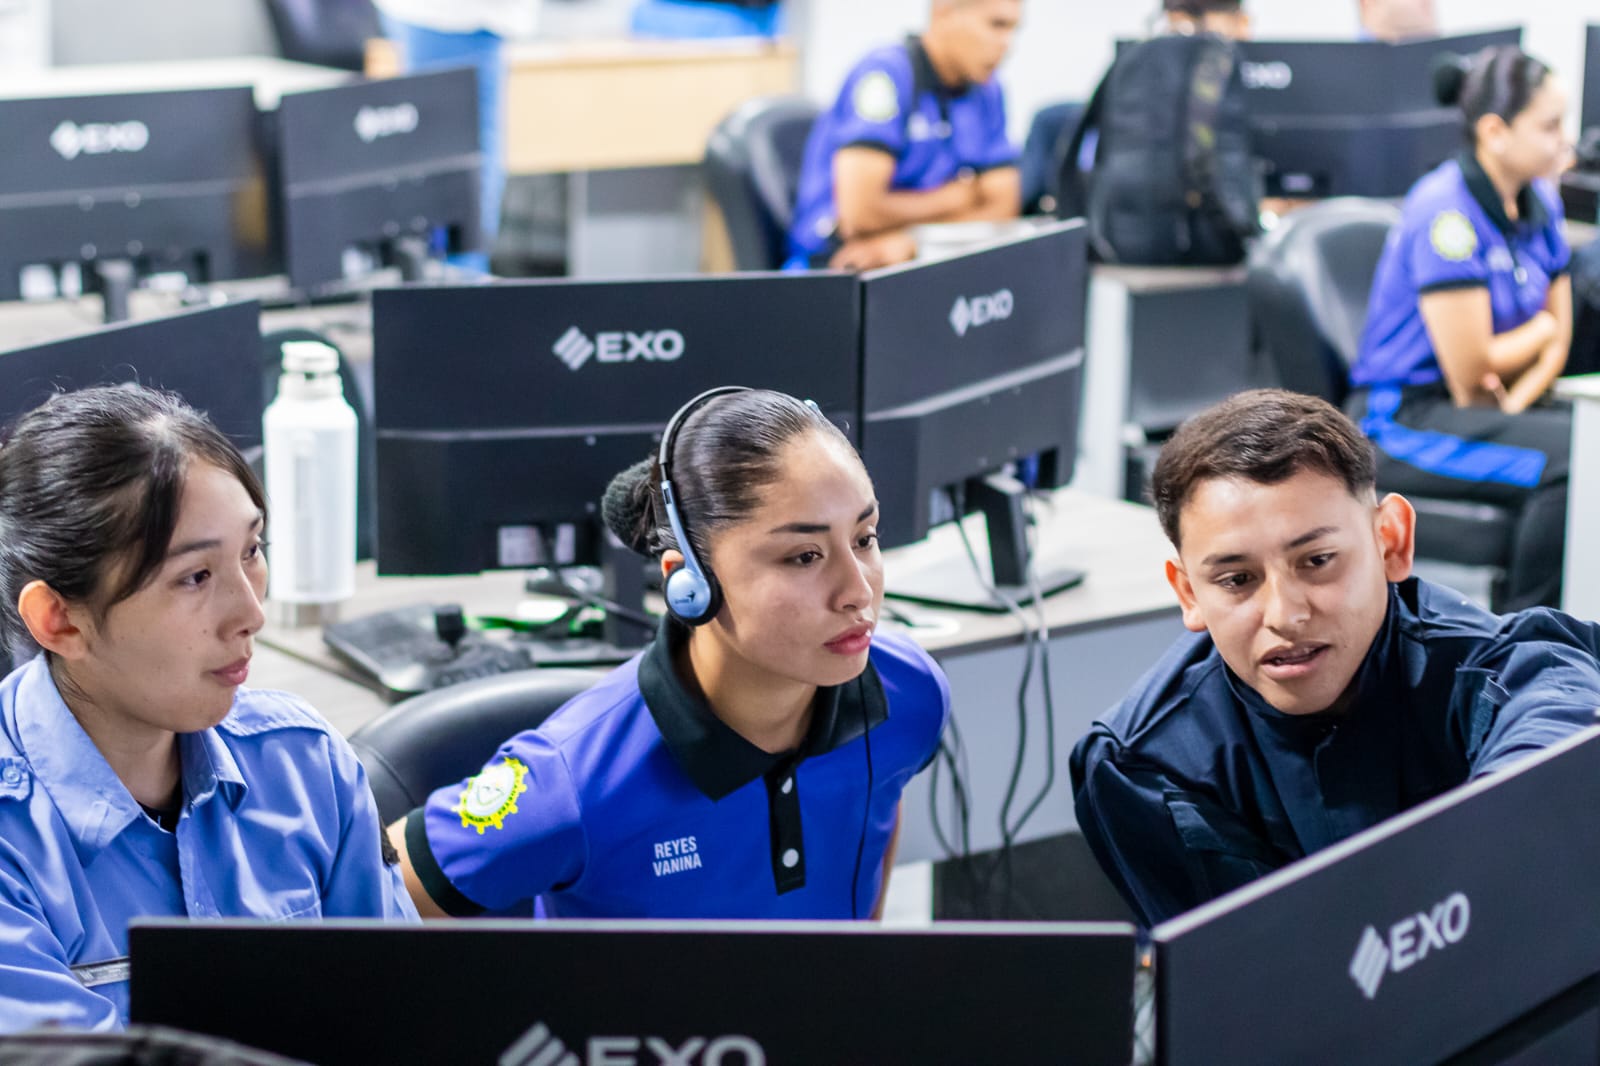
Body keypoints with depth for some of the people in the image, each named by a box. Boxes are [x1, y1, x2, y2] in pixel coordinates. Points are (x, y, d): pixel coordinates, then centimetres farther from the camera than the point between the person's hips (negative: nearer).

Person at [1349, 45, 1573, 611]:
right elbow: (1470, 371, -19)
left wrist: (1510, 405, -8)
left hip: (1480, 412, 8)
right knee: (1570, 457, -28)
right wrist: (1539, 328, 0)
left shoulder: (1540, 203, 8)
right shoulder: (1447, 210, -18)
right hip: (1407, 420, -8)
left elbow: (1557, 342, 12)